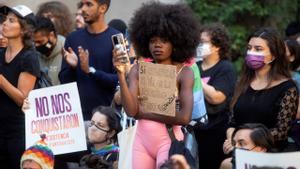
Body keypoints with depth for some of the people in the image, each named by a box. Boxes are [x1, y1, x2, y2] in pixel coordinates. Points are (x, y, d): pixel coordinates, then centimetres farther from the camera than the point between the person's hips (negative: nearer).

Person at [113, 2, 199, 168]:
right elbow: (131, 110, -8)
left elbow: (184, 117, -16)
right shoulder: (138, 70, 3)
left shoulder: (184, 73, -6)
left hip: (169, 141, -3)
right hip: (142, 140, 3)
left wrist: (144, 112, -10)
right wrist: (121, 74, -17)